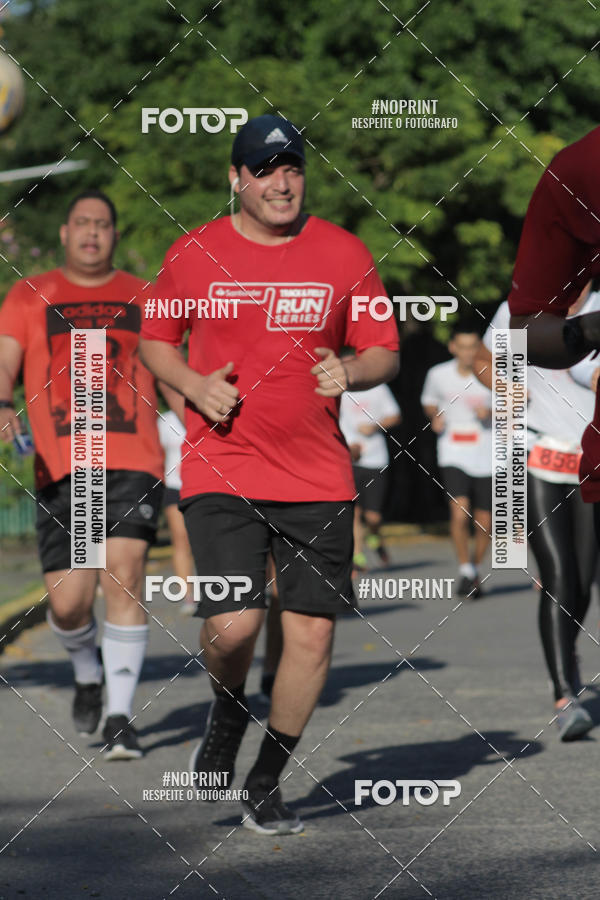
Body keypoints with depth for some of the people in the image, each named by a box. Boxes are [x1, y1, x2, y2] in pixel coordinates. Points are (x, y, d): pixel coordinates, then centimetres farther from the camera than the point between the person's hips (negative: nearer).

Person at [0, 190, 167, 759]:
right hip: (60, 467, 0)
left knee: (123, 578, -16)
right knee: (67, 601, -4)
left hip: (133, 462, 0)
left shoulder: (142, 298, 15)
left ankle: (120, 716, -10)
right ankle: (87, 672, 31)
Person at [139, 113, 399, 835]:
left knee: (313, 631, -1)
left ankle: (267, 782, 18)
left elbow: (384, 351, 10)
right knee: (232, 626, -16)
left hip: (318, 475, 2)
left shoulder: (346, 254, 4)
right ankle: (227, 715, 20)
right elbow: (154, 341, 15)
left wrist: (351, 373, -12)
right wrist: (193, 384, -5)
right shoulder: (193, 254, 2)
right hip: (220, 471, -2)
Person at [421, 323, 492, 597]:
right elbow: (429, 401, 20)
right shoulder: (438, 375, 0)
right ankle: (465, 572, -3)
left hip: (486, 459, 0)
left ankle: (475, 570, 29)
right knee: (459, 513, -20)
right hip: (453, 456, 0)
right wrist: (435, 417, -2)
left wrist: (491, 413, -17)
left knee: (484, 523, 3)